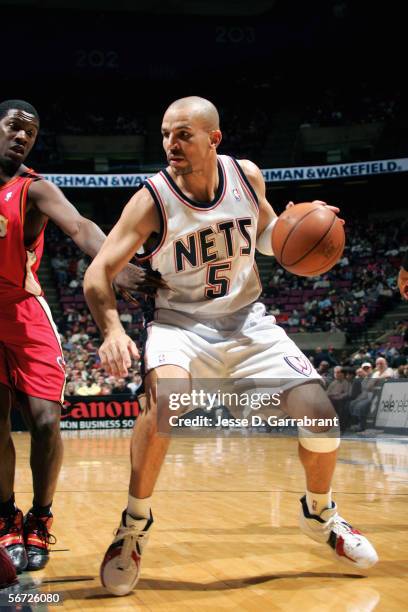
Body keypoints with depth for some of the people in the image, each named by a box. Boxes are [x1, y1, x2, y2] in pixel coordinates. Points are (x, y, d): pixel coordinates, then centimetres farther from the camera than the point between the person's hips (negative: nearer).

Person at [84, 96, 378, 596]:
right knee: (164, 396, -36)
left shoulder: (247, 176, -7)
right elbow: (98, 272, -20)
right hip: (180, 322, -3)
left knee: (319, 414, -5)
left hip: (247, 320, 3)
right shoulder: (152, 200, -17)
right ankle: (135, 523, -16)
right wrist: (112, 330, -38)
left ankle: (320, 514, 25)